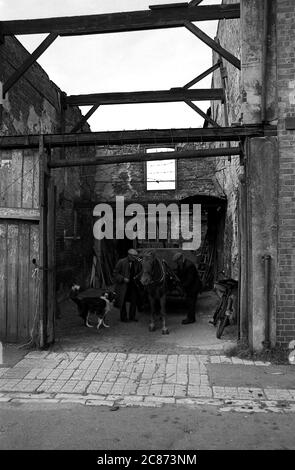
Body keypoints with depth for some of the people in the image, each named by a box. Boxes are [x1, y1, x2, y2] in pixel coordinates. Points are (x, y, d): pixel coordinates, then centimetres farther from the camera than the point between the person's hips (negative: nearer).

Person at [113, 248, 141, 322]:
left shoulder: (136, 263, -1)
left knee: (134, 300, 4)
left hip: (132, 284, 4)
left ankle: (132, 317, 19)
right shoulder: (121, 262, -12)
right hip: (122, 285, -4)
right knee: (122, 302, 3)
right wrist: (123, 279, -20)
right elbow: (115, 273, -10)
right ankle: (123, 317, 19)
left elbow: (139, 272, 12)